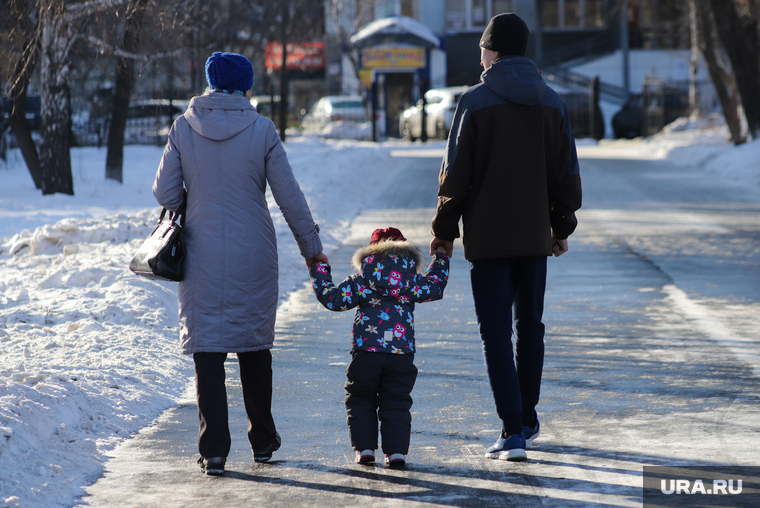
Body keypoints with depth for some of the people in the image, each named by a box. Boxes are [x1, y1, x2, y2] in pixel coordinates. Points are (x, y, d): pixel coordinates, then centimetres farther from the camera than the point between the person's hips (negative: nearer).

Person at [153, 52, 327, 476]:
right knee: (255, 346, 15)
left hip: (202, 256, 0)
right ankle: (263, 441, 26)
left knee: (207, 349, 2)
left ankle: (214, 451, -3)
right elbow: (290, 197, -3)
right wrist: (312, 246, 9)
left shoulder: (184, 128, -4)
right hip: (253, 257, 0)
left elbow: (165, 193, -1)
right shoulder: (262, 130, -7)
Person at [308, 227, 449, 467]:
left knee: (360, 400, 15)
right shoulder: (413, 282, 8)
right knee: (396, 403, 9)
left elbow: (332, 298, 0)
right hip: (402, 353, 1)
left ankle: (364, 447, 6)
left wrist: (318, 270, 12)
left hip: (366, 351, -1)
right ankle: (396, 451, -1)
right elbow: (434, 288, 23)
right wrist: (441, 258, 37)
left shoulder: (360, 281, 4)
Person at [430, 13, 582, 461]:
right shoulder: (551, 102, 6)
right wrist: (562, 226, 21)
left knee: (496, 333, -3)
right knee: (531, 326, 17)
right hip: (535, 236, 5)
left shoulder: (476, 102, -9)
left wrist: (445, 229, 1)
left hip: (489, 239, -5)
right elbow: (566, 170, 10)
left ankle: (513, 432, -10)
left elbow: (457, 173, -8)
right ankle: (527, 420, 27)